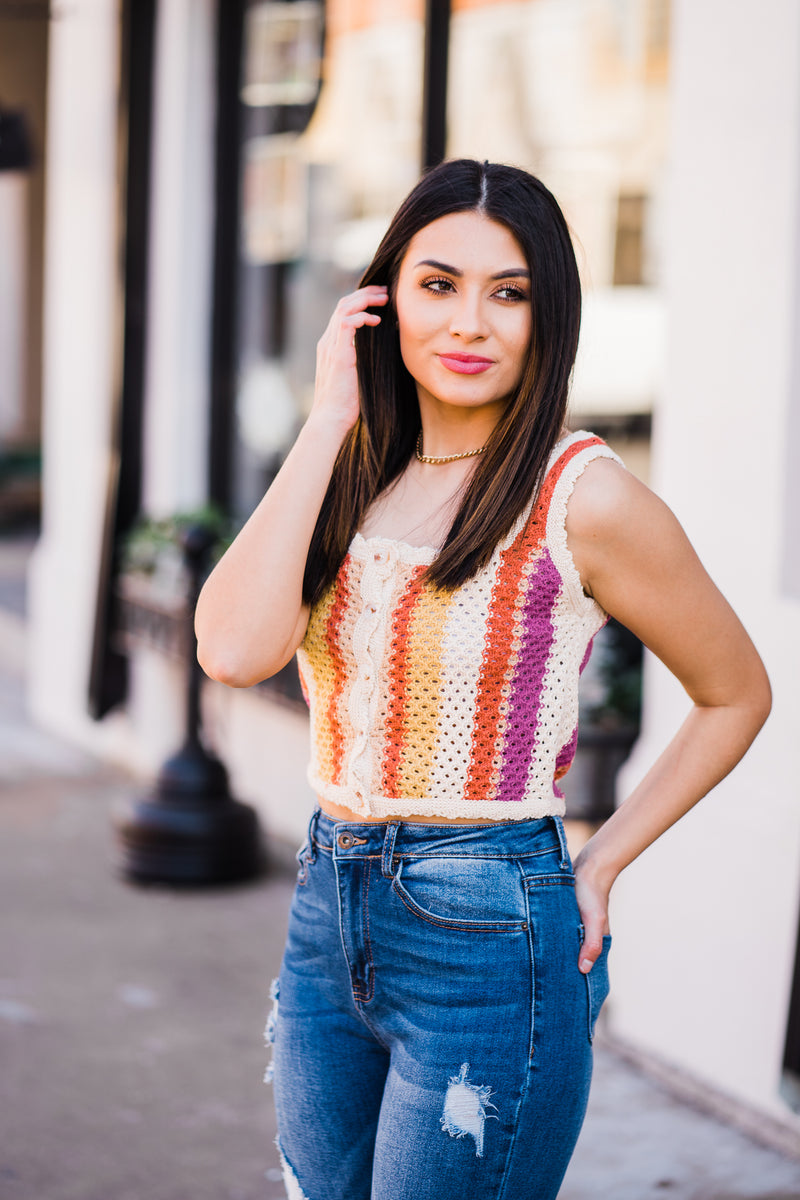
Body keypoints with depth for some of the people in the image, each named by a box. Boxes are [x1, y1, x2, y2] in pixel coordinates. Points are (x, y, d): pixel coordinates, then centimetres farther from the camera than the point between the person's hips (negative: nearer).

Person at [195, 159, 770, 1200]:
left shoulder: (582, 497, -10)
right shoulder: (356, 477, 5)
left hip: (488, 934, -6)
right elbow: (235, 649, -13)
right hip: (330, 917, 6)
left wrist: (600, 866, -3)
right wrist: (328, 423, -10)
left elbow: (736, 695, 2)